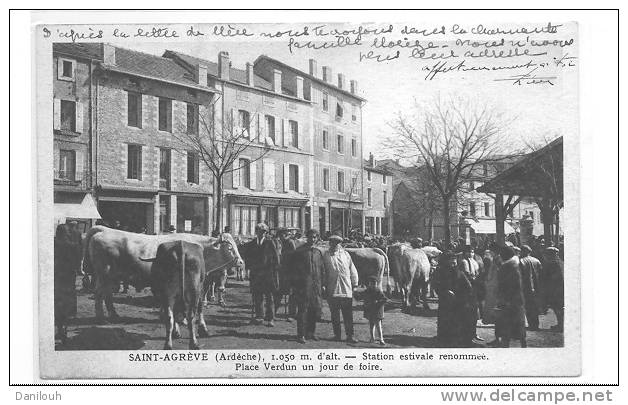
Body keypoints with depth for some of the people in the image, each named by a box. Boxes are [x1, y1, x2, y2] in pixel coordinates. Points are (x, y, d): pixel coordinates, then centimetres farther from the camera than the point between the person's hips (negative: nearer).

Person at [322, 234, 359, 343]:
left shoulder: (346, 254, 8)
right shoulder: (326, 256, 4)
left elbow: (352, 270, 13)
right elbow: (323, 271, 8)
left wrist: (354, 283, 10)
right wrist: (324, 286, 5)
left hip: (346, 289, 0)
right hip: (332, 290, 0)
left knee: (348, 315, -1)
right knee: (335, 314, 7)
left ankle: (350, 335, 3)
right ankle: (337, 335, 17)